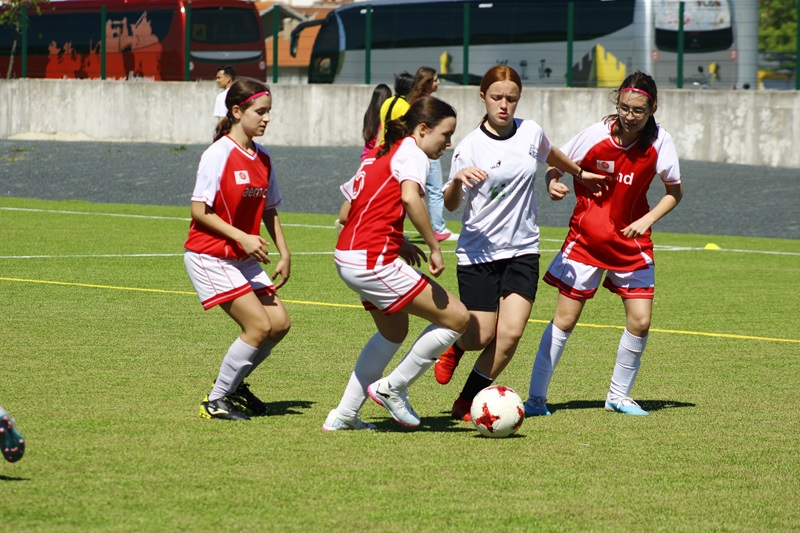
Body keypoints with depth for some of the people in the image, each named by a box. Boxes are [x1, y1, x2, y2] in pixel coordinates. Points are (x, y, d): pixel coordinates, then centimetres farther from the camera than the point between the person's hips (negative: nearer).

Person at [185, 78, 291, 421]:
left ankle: (234, 384, 20)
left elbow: (269, 210, 17)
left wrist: (284, 254, 8)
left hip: (244, 258, 8)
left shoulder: (263, 159, 7)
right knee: (259, 325, -14)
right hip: (209, 257, -8)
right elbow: (199, 211, -16)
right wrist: (242, 237, -22)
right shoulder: (219, 155, -15)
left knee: (279, 323, -1)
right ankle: (216, 400, 0)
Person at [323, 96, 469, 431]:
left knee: (394, 331, 29)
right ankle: (393, 388, 7)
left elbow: (345, 214, 21)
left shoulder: (378, 155, 19)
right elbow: (410, 197, -29)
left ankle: (344, 416, 29)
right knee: (456, 318, -4)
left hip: (348, 256, 10)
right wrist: (434, 247, -22)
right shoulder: (411, 152, -8)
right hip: (372, 262, -10)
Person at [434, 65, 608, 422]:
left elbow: (551, 155, 27)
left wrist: (580, 172, 41)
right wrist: (457, 180, -27)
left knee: (511, 332, -11)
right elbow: (451, 205, -6)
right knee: (482, 336, -5)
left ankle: (466, 403, 4)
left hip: (522, 251, 3)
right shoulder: (470, 146, -8)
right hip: (479, 252, -3)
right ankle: (455, 348, 33)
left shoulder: (530, 132, 3)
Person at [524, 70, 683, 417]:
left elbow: (674, 191, 3)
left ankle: (619, 395, 17)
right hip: (586, 238, -2)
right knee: (565, 318, -3)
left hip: (631, 242, 2)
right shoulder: (596, 134, -15)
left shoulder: (659, 142, -10)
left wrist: (648, 220, -13)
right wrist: (553, 184, -24)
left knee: (640, 321, -4)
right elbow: (555, 166, -1)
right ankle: (536, 397, 6)